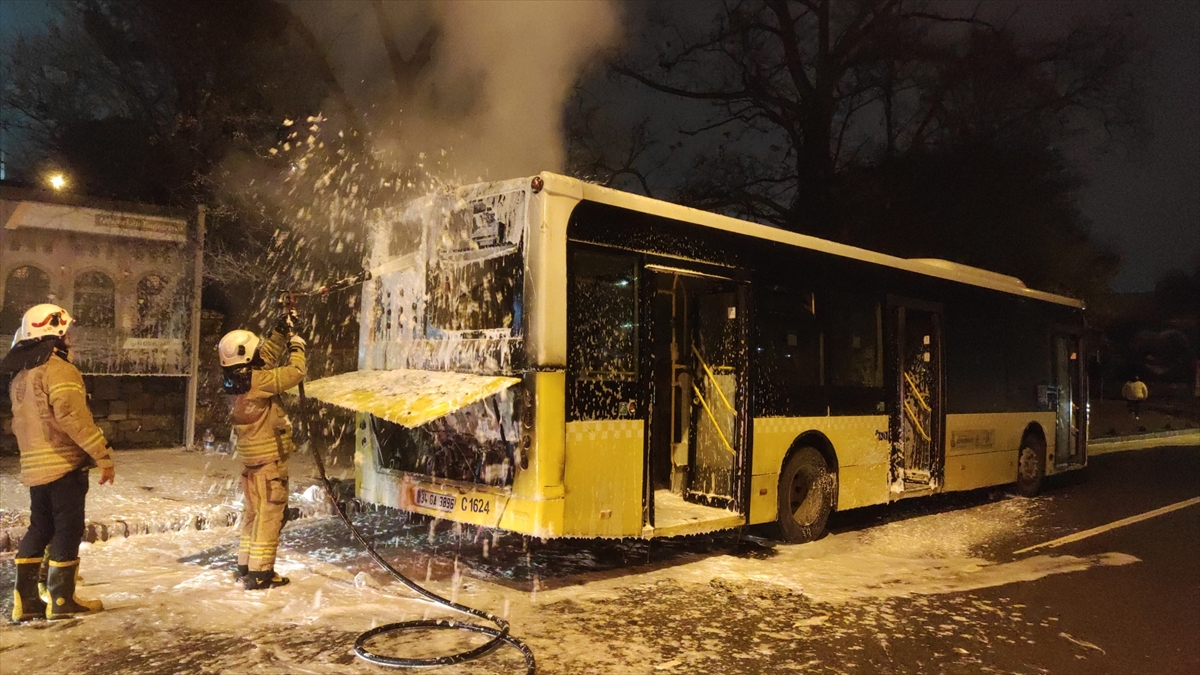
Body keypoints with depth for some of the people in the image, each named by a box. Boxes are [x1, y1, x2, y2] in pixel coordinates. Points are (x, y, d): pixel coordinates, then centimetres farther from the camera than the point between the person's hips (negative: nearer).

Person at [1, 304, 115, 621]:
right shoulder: (58, 370, -14)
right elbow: (73, 417, -24)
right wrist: (103, 455, -22)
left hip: (34, 468, 8)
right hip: (64, 465, -8)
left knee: (39, 530, 15)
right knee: (68, 531, 0)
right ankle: (62, 600, 6)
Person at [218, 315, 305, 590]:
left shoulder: (236, 380, 4)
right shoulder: (257, 381, -21)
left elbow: (266, 356, 16)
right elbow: (295, 372, -20)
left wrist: (282, 329, 13)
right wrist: (297, 346, -4)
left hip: (252, 457, 9)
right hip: (270, 458, -9)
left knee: (253, 511, 18)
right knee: (269, 514, -3)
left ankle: (245, 565, 27)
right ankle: (260, 573, 0)